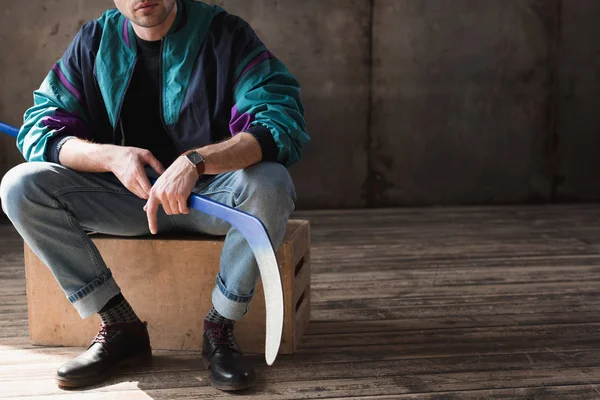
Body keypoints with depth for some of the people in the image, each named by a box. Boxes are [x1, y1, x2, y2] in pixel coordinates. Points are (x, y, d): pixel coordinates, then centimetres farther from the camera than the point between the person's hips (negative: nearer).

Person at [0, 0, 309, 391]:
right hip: (126, 196, 3)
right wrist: (111, 156, -25)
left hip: (211, 192, -3)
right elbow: (39, 127, -5)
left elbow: (284, 122, -23)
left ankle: (220, 328, -12)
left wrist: (196, 161, -39)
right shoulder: (95, 41, 1)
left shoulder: (225, 33, -10)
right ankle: (121, 326, -11)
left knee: (270, 185, -35)